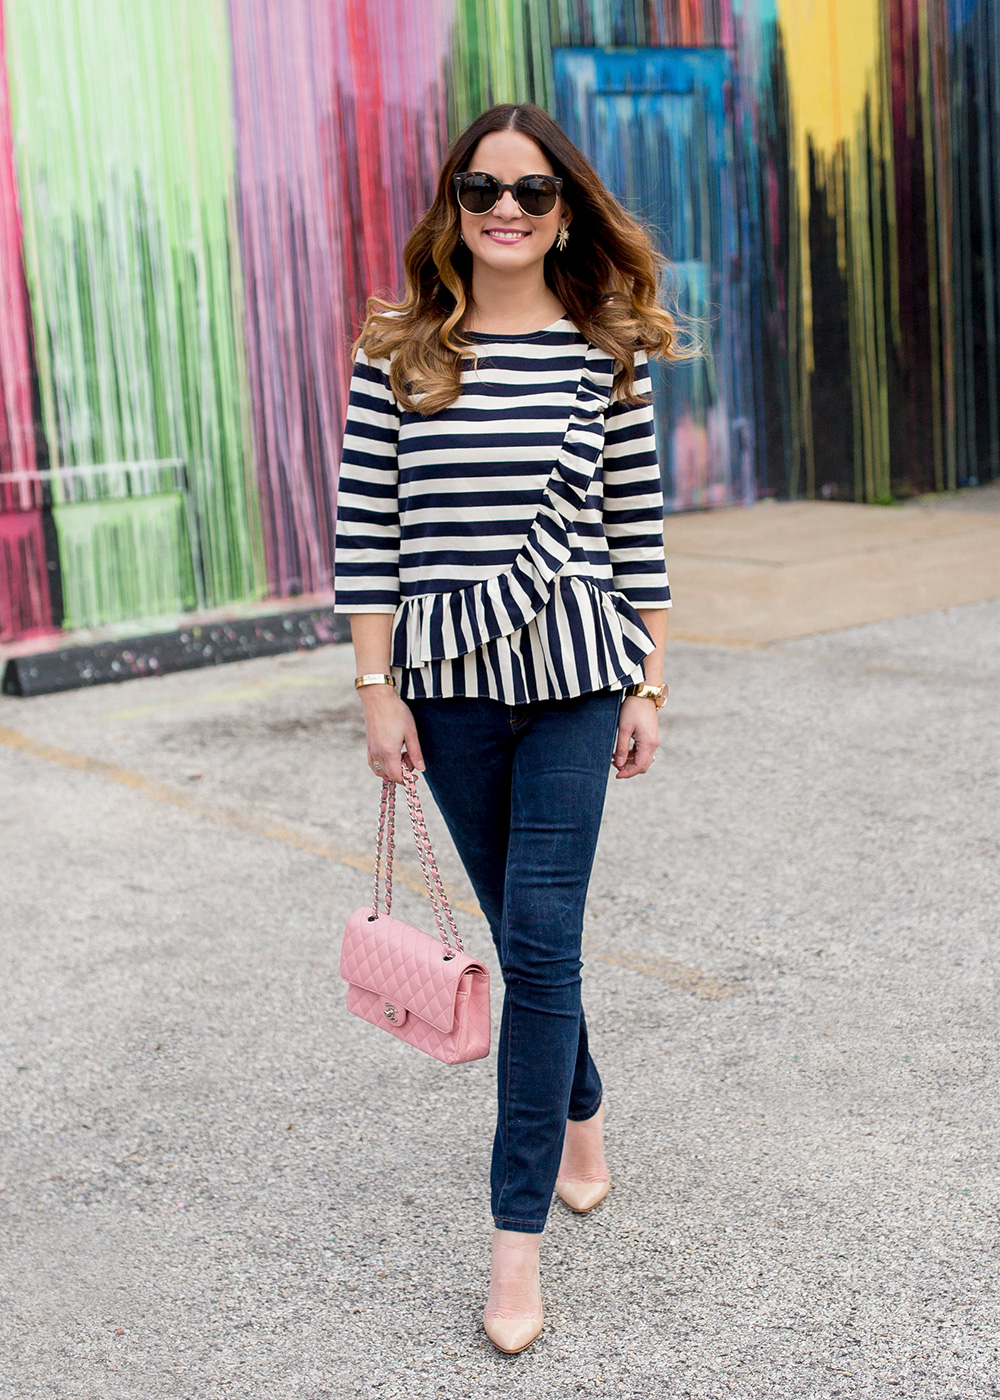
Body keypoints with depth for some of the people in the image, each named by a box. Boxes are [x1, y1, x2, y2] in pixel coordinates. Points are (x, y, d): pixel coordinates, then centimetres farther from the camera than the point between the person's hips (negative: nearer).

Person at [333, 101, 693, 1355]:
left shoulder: (603, 356, 1)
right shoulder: (395, 356, 1)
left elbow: (637, 531, 4)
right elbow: (365, 532, 1)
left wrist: (647, 687, 3)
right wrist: (377, 690, -3)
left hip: (573, 671, -1)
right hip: (448, 678, 2)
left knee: (540, 943, -5)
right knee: (525, 933, 15)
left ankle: (517, 1239, 3)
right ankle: (581, 1117, 41)